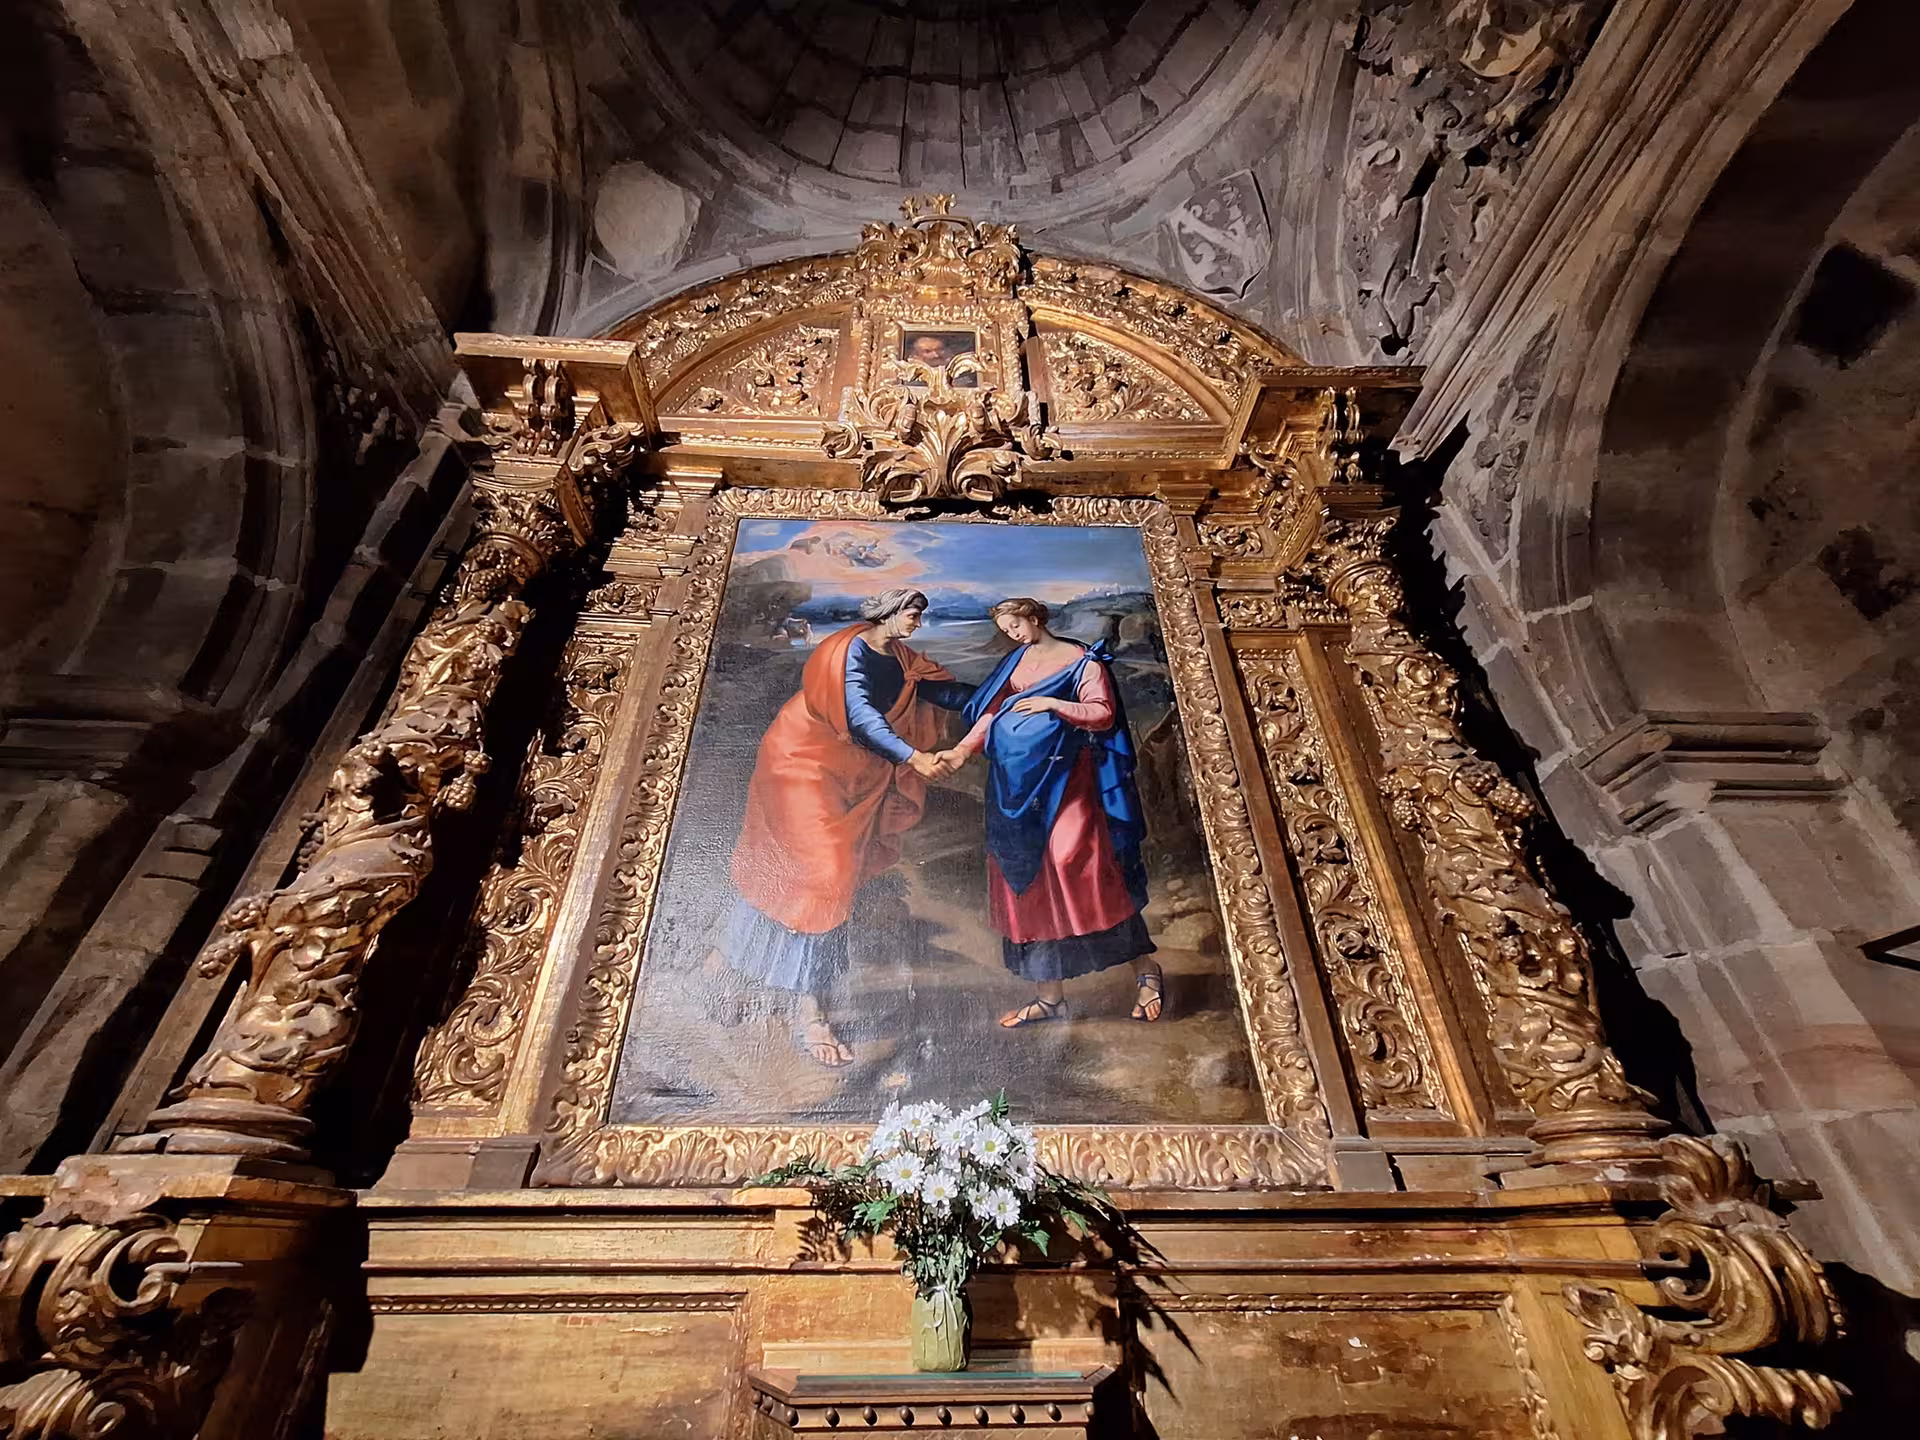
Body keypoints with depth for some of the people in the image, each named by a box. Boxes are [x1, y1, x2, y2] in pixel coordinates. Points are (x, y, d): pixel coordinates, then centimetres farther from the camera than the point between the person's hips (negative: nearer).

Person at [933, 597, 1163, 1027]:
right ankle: (1050, 995, 13)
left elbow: (1103, 714, -6)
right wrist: (963, 750, -6)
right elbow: (991, 712, 8)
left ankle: (1145, 968, 1)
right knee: (1028, 878, 4)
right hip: (1018, 782, 5)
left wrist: (1053, 704, -16)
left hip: (1065, 780, -5)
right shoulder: (1015, 664, 17)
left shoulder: (1082, 660, 3)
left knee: (1076, 862, -17)